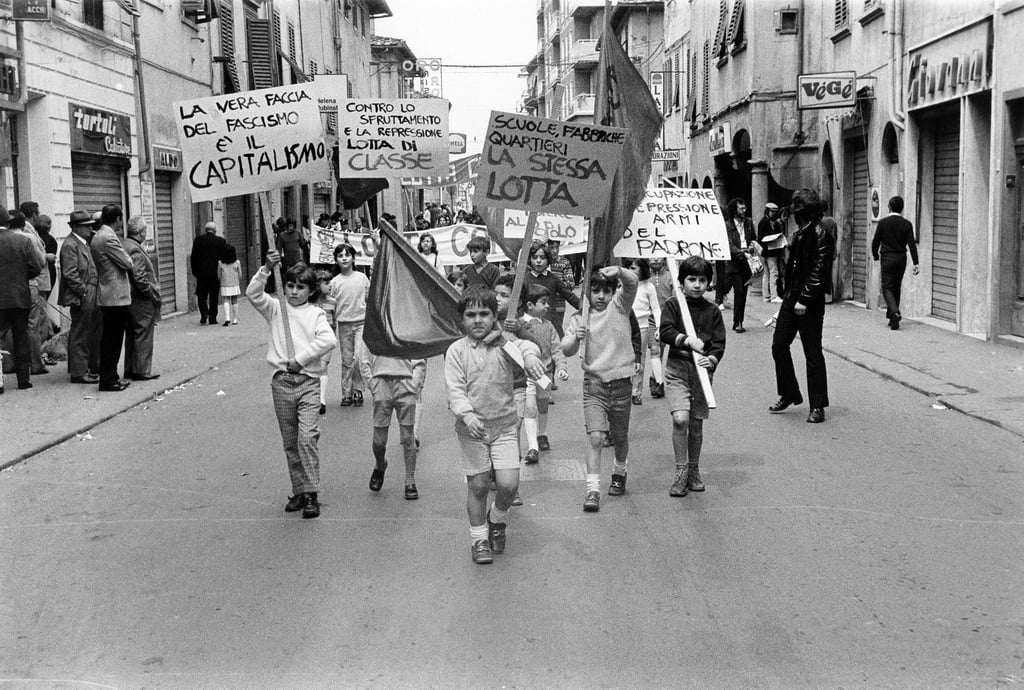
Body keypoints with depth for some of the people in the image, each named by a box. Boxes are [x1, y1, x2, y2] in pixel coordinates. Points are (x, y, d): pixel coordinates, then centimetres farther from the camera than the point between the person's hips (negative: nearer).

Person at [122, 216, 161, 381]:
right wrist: (154, 296, -14)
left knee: (131, 335, 15)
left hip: (129, 299, 10)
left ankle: (130, 370, 22)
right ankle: (142, 371, 1)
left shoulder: (124, 245, 11)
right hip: (141, 300, -10)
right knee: (143, 335, -2)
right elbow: (140, 278, -23)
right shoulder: (135, 249, -18)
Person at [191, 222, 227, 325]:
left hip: (201, 273, 0)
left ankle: (204, 313, -9)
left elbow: (194, 257, 2)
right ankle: (212, 318, 7)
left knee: (201, 294, 10)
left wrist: (195, 271, 8)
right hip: (214, 273, 0)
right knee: (214, 296, 7)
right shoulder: (221, 241, -2)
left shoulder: (198, 240, 0)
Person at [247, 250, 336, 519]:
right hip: (282, 382, 3)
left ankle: (311, 494, -10)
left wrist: (300, 359, -15)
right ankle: (298, 491, 19)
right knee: (290, 443, 9)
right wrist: (266, 269, -18)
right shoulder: (276, 309, 9)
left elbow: (328, 340, -11)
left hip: (308, 382, -3)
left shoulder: (315, 314, 5)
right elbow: (253, 294, -8)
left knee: (307, 438, -14)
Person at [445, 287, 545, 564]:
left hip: (504, 426, 1)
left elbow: (522, 348, -23)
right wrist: (467, 415, -25)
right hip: (472, 428, 0)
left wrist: (529, 356, -47)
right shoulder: (457, 350, -2)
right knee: (478, 485, 4)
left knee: (509, 484, -6)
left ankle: (497, 518, 26)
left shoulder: (504, 344, -1)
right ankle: (479, 538, 23)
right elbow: (455, 389, -9)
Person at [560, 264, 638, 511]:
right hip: (594, 382, -1)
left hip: (621, 382, 1)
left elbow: (632, 282, -17)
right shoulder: (579, 319, 3)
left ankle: (619, 474, 42)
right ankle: (592, 490, -13)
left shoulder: (619, 306, 2)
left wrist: (618, 271, -38)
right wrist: (576, 338, -25)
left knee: (620, 437, 15)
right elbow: (566, 351, -4)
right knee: (595, 436, -14)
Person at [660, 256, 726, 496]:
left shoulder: (712, 312, 5)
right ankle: (681, 472, -3)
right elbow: (665, 332, -10)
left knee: (696, 423, 8)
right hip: (677, 369, -2)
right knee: (680, 418, -16)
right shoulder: (673, 305, 1)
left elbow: (719, 343, 2)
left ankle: (693, 471, 25)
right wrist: (687, 340, -22)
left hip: (702, 370, 2)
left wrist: (712, 359, -17)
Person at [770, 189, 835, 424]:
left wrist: (805, 299, -20)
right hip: (791, 297, 9)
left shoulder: (820, 233, -14)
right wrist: (788, 293, 13)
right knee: (778, 345, 11)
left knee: (813, 354, -1)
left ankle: (817, 406, 8)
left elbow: (819, 270, -18)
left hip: (810, 303, -9)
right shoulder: (799, 233, 13)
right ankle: (788, 395, 25)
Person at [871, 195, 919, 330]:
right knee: (896, 288, 16)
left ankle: (895, 313, -26)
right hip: (901, 258, 3)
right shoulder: (907, 224, -1)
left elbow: (875, 242, -3)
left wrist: (875, 255, 15)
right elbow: (912, 244, -6)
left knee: (887, 288, -2)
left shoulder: (883, 223, -6)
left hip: (887, 258, -3)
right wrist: (916, 263, -7)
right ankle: (892, 317, 21)